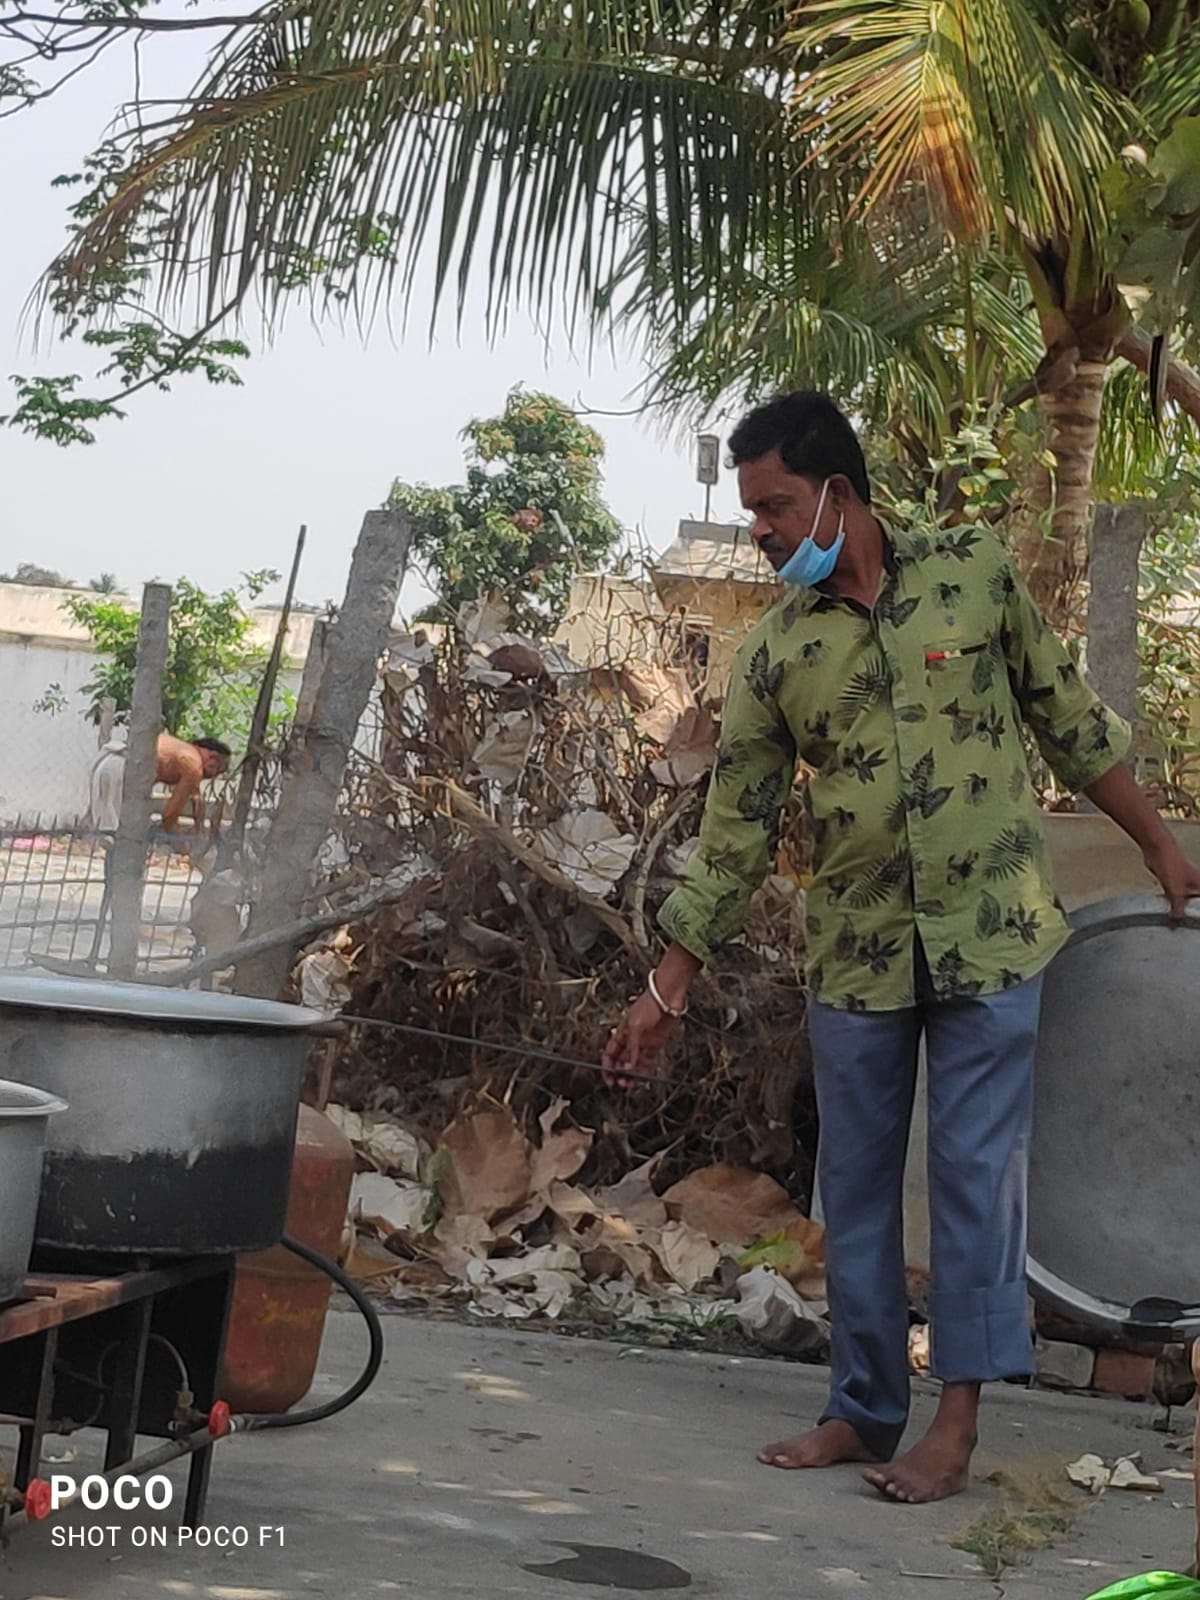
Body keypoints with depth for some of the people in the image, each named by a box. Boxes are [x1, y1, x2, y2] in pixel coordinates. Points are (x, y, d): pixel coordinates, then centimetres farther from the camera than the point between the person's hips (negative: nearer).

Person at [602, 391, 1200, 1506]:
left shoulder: (976, 573, -3)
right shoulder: (774, 653, 0)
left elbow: (1070, 721, 7)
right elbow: (735, 831, 2)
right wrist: (665, 993, 0)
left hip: (989, 934, -2)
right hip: (855, 954, 2)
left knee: (974, 1173, -1)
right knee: (854, 1183, 8)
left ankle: (957, 1427, 5)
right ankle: (864, 1409, 21)